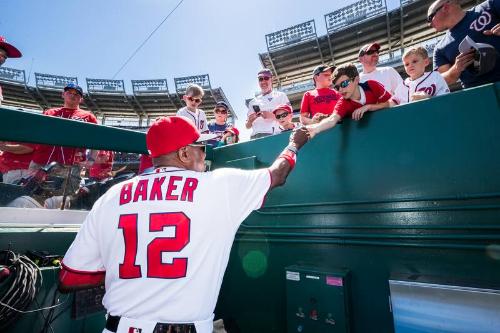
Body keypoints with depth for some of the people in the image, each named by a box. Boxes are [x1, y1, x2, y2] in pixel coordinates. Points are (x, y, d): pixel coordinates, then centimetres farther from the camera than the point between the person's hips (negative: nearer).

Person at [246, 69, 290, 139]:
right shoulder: (253, 102, 23)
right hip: (255, 136, 4)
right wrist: (250, 120, -2)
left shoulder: (280, 96, 13)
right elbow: (247, 126, 21)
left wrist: (272, 116, -14)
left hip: (273, 135, -3)